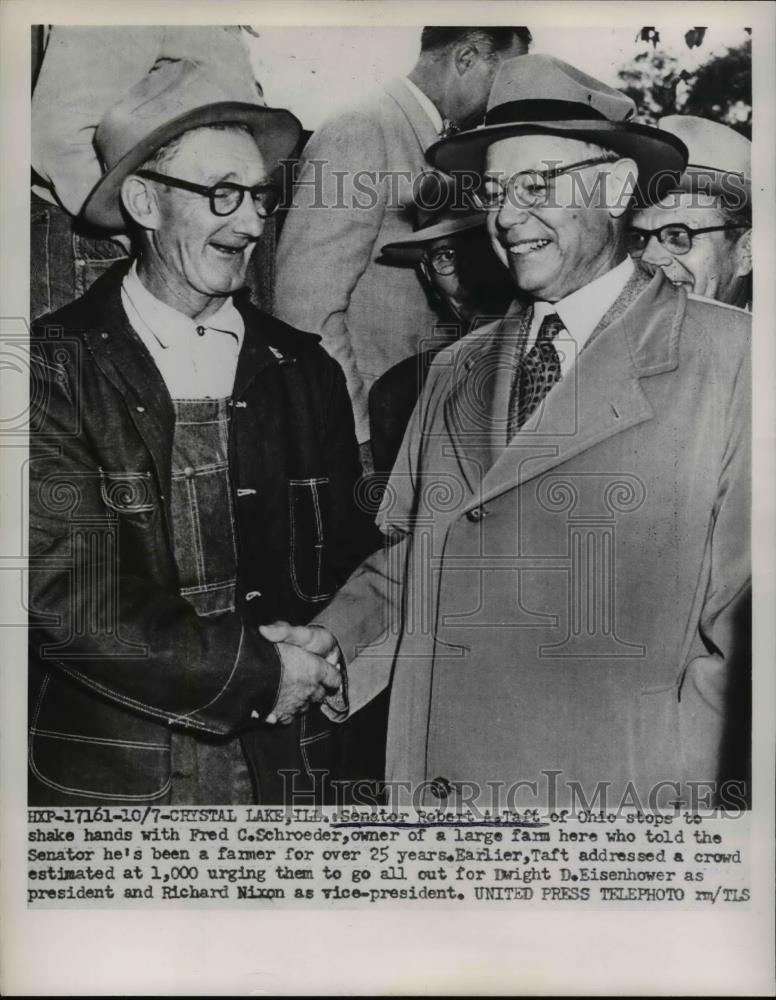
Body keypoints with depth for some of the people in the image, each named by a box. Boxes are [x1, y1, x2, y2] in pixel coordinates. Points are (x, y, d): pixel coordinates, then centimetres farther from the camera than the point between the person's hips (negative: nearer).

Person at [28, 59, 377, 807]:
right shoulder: (56, 368, -9)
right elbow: (66, 601, -15)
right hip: (114, 780, -2)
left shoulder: (306, 373, 3)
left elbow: (347, 570, 9)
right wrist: (256, 670, -13)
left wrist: (312, 652, -8)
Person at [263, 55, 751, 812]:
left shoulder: (728, 360, -8)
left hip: (624, 787, -4)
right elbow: (409, 554, 12)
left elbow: (741, 609, -10)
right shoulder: (454, 375, 9)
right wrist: (330, 636, -3)